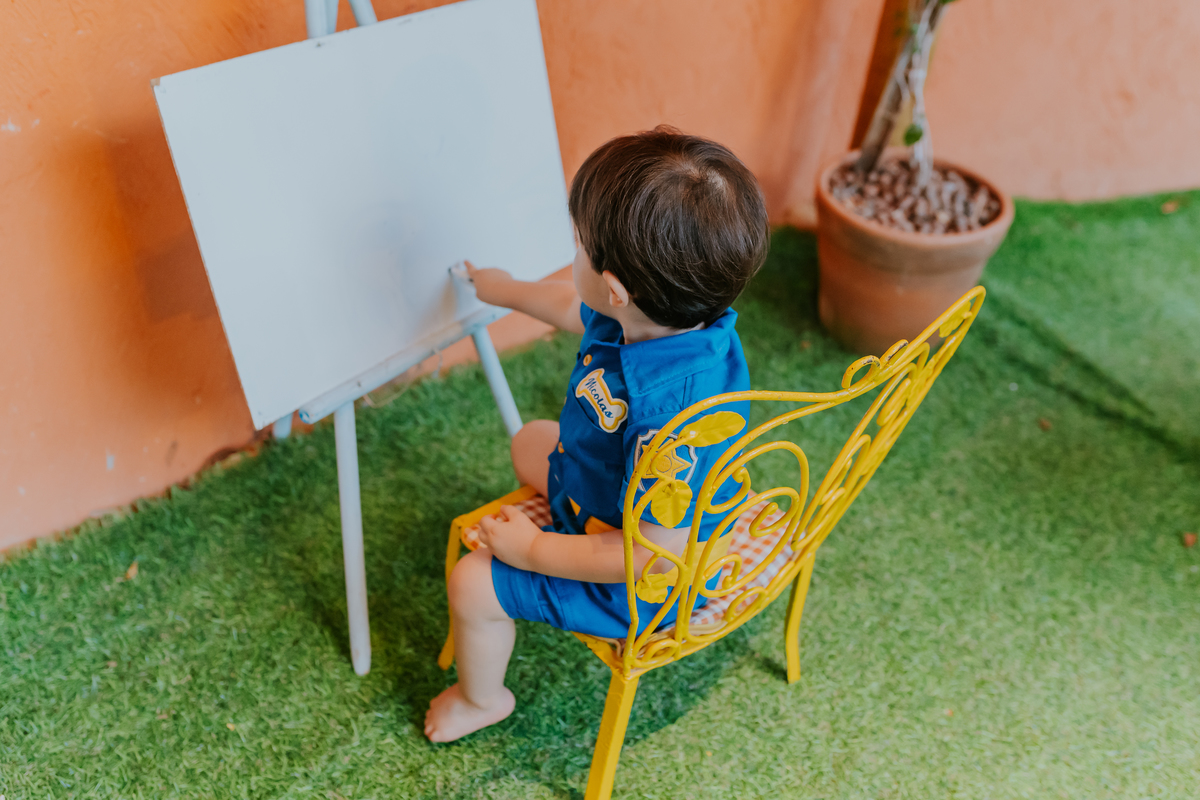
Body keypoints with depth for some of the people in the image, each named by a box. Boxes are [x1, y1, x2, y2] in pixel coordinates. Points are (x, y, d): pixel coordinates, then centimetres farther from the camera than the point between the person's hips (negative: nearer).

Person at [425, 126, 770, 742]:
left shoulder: (671, 415, -47)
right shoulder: (658, 316, -19)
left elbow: (657, 556, -38)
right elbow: (576, 308, 6)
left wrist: (534, 551, -25)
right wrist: (507, 291, 23)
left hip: (641, 589, -8)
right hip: (612, 498, 8)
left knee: (473, 583, -1)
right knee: (531, 442, 25)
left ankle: (482, 698, 31)